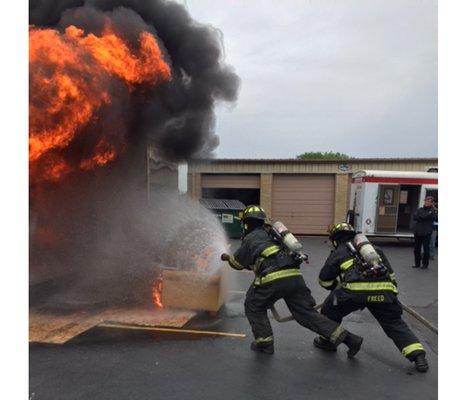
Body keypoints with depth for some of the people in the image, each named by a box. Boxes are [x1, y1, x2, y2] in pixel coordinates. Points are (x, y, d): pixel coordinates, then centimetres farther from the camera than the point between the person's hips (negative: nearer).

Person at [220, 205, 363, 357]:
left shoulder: (250, 238, 8)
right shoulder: (271, 233, 28)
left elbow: (238, 262, 20)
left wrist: (228, 257, 42)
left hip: (274, 278, -6)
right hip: (295, 276, 6)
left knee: (254, 307, 19)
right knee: (306, 312, 14)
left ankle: (264, 342, 18)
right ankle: (347, 338, 11)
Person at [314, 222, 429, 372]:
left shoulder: (338, 252, 20)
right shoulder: (373, 248, 31)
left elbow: (324, 280, 22)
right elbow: (390, 274, 28)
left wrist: (337, 287, 40)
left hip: (355, 290, -3)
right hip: (383, 290, 4)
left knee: (330, 309, 22)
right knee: (395, 324, 19)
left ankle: (327, 340, 32)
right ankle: (417, 355, 7)